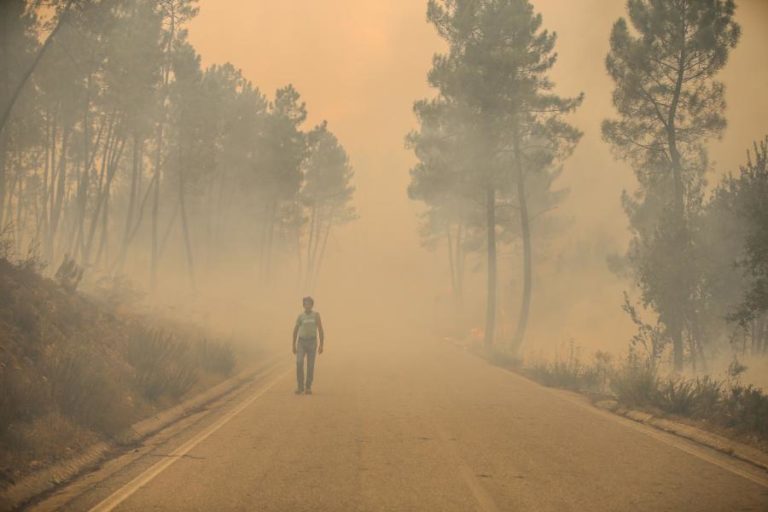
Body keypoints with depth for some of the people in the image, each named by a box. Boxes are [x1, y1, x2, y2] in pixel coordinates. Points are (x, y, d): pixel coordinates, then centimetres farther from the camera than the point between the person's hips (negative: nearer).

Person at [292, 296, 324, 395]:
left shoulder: (316, 315, -2)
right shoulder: (300, 317, 2)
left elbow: (321, 331, -2)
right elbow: (295, 331, 11)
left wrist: (321, 346, -7)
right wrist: (294, 346, 10)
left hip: (312, 343, -1)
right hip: (301, 343, 1)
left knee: (310, 366, -2)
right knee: (299, 363, -16)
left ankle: (308, 387, 12)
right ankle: (300, 386, -7)